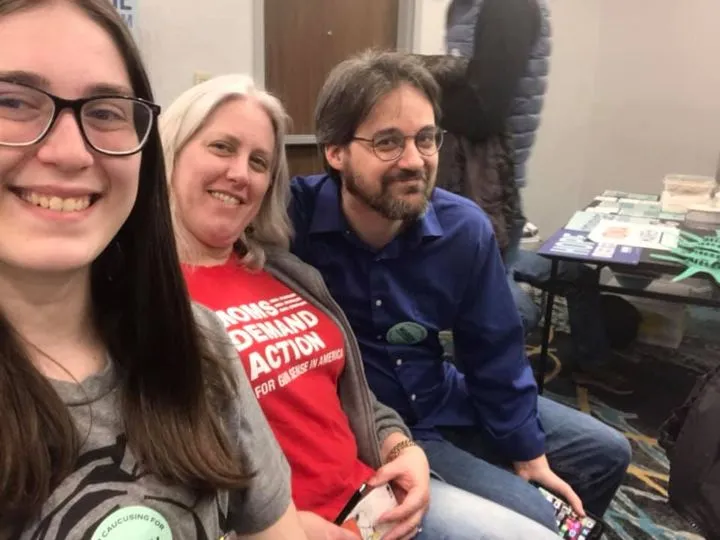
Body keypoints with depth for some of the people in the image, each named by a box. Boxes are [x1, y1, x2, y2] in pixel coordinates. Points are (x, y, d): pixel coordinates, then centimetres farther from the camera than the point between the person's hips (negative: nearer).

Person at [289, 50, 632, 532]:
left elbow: (494, 353, -1)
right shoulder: (291, 216, -24)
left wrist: (527, 450, 5)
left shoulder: (464, 229, -12)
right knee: (529, 519, -12)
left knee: (606, 453, 14)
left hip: (443, 400, 5)